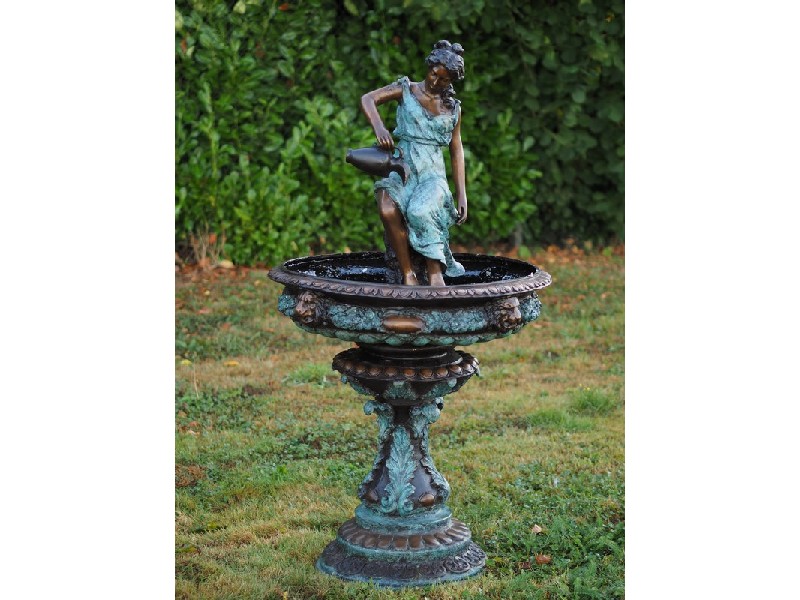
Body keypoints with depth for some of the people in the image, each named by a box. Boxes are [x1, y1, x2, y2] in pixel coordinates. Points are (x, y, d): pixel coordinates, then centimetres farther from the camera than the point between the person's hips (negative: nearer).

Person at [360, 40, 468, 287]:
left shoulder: (452, 108, 15)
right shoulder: (406, 89, 8)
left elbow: (457, 150, 18)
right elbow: (367, 99, -6)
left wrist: (461, 194, 11)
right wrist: (379, 127, -26)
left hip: (432, 174, 1)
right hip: (401, 169, -1)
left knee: (420, 211, -35)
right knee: (388, 210, -34)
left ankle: (435, 274, -31)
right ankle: (407, 274, -25)